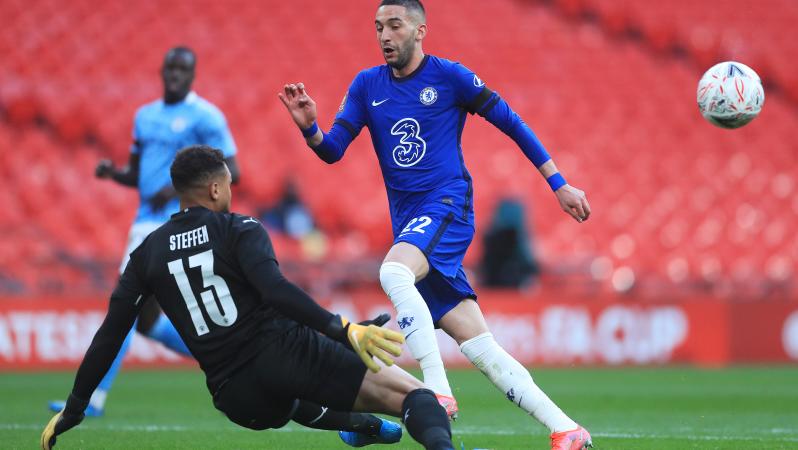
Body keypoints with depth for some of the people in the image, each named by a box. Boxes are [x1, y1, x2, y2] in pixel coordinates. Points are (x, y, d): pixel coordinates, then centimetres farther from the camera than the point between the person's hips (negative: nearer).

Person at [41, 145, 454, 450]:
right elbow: (276, 291, -17)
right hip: (282, 350, -5)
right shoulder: (240, 231, 3)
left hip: (236, 398, 5)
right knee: (412, 394, -14)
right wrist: (344, 329, -24)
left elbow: (109, 337, 15)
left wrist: (72, 411, 22)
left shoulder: (148, 253, 16)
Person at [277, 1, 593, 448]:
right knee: (480, 347, -1)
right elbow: (332, 150, 6)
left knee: (393, 272, -35)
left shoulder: (449, 76, -3)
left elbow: (511, 122, 3)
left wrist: (559, 184, 2)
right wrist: (309, 126, -17)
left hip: (447, 205, -5)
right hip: (409, 222, 5)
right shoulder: (367, 85, 10)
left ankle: (439, 391, -34)